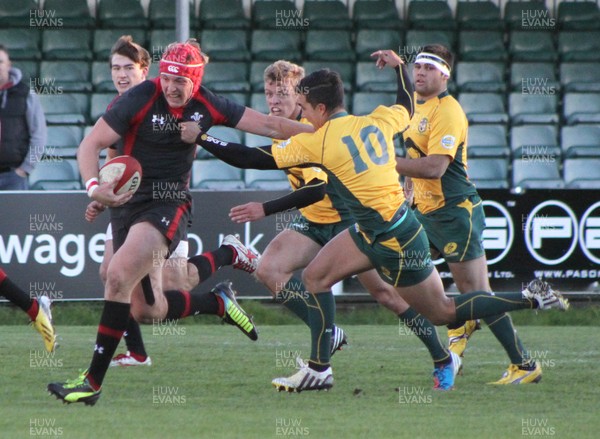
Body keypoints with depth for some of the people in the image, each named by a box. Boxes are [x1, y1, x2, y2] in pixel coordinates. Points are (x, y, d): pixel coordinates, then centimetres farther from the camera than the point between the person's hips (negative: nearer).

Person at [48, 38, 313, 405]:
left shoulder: (208, 106, -1)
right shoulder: (141, 99, -9)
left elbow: (269, 125, 9)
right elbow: (91, 144, -8)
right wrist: (94, 186, -27)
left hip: (169, 204, -1)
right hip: (128, 203, 1)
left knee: (119, 277, -25)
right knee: (148, 309, -2)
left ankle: (93, 381, -21)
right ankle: (220, 303, 29)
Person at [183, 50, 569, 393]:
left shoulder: (318, 142, -17)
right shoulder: (377, 121, 1)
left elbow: (254, 159, -16)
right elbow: (407, 107, 24)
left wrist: (200, 138, -10)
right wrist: (398, 64, 37)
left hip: (397, 240, -9)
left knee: (443, 313, 4)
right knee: (315, 277, 8)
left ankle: (532, 298, 6)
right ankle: (318, 370, 10)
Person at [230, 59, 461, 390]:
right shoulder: (276, 128, 0)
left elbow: (318, 189, -33)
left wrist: (266, 210, -36)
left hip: (349, 217, -8)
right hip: (312, 223, 8)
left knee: (383, 291, -8)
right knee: (269, 269, -14)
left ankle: (443, 360, 6)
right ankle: (328, 336, -7)